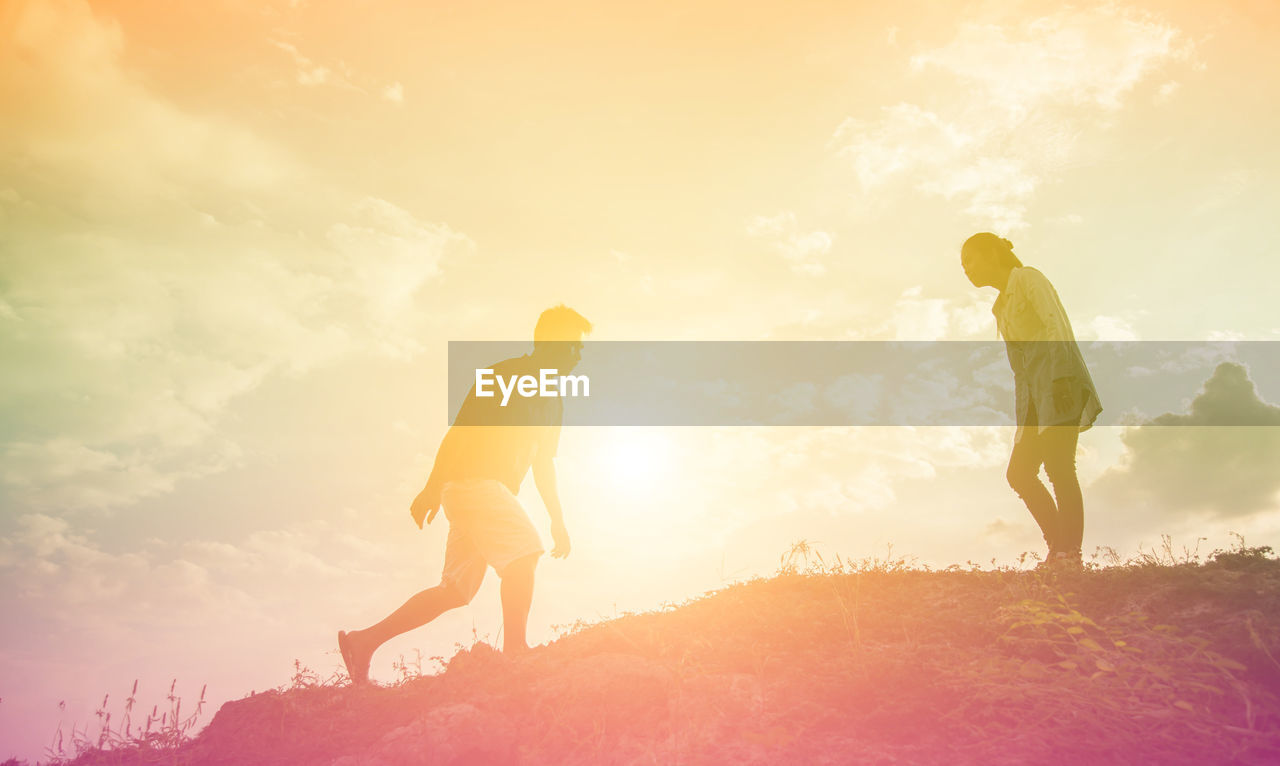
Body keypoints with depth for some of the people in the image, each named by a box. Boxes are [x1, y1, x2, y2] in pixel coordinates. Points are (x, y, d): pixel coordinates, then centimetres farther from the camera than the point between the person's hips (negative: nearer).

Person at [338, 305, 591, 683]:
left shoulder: (553, 402, 21)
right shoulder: (504, 375, -4)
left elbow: (544, 464, 27)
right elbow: (459, 430, -11)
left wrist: (558, 521, 22)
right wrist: (432, 487, -19)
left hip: (496, 490, 8)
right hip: (471, 478, -8)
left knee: (455, 591, 4)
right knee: (524, 552, -22)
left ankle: (364, 640, 8)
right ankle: (514, 650, -21)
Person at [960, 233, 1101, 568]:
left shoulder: (1028, 278, 2)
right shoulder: (1002, 304, 25)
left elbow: (1057, 324, -11)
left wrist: (1060, 378, -23)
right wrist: (1023, 412, 18)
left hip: (1057, 380, -9)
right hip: (1034, 392, 9)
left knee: (1058, 466, -15)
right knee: (1019, 473, 1)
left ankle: (1070, 555, -16)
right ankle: (1059, 550, 4)